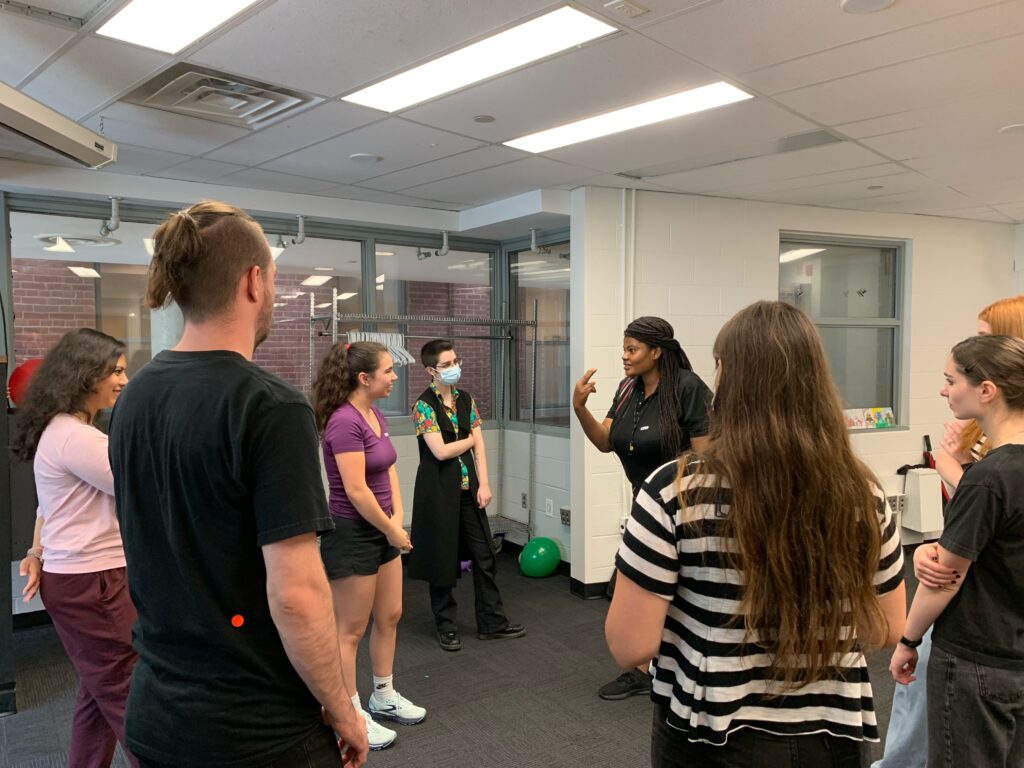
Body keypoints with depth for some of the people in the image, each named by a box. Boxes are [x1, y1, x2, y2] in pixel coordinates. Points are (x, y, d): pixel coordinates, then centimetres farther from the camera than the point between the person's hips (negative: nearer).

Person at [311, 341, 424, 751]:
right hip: (351, 534, -9)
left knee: (390, 617, 19)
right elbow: (356, 491, -24)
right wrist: (392, 532, -13)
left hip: (380, 531, 9)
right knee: (351, 630, 5)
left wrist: (397, 519, -4)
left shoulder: (376, 414, 6)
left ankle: (384, 697, 36)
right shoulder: (345, 422, -23)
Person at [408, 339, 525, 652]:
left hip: (468, 487, 6)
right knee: (442, 558, 5)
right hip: (439, 490, -5)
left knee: (484, 555, 9)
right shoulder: (424, 406, -10)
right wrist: (470, 439, -2)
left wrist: (484, 484, -4)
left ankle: (492, 622, 21)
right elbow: (440, 451, -17)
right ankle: (447, 627, 20)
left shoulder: (466, 400, 7)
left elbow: (479, 446, 4)